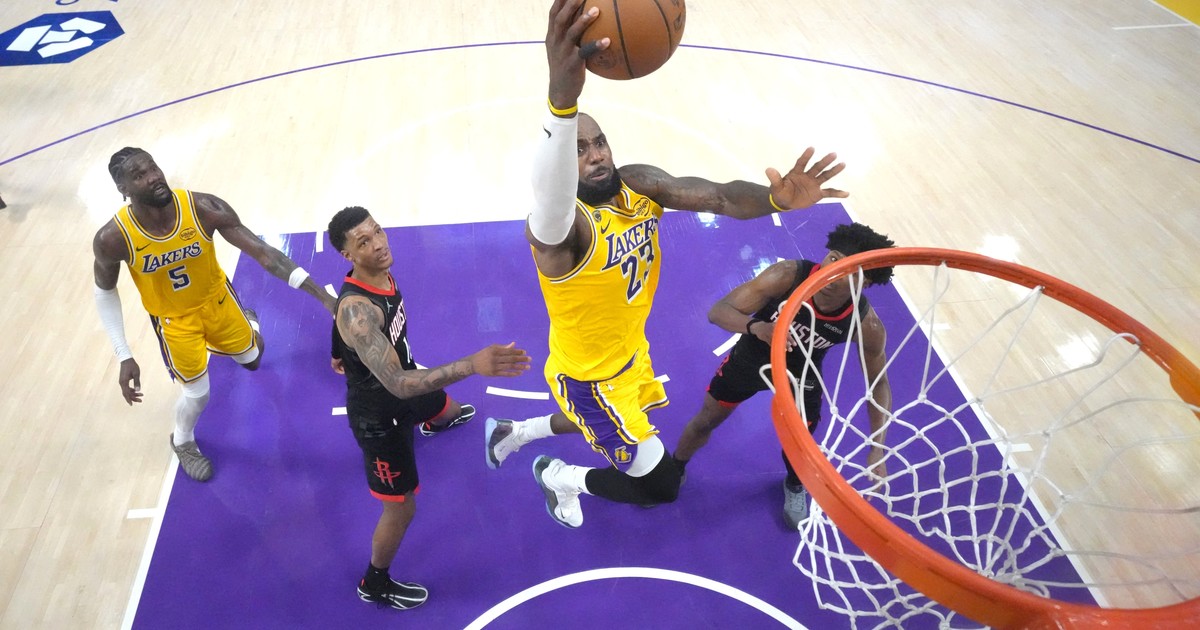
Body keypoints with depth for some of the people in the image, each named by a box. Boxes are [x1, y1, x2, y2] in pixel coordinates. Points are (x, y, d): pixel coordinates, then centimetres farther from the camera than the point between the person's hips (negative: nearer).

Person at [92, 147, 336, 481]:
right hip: (173, 318, -1)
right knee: (198, 393, 5)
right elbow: (105, 292, -10)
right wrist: (124, 357, -13)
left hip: (216, 298, 2)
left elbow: (262, 252, -29)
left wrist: (322, 295, -37)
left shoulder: (203, 208, -31)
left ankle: (247, 322, 59)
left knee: (252, 360, 21)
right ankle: (182, 442, 41)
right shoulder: (112, 239, -29)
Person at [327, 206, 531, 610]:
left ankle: (436, 424, 81)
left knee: (444, 408, 39)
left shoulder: (381, 272, -14)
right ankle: (375, 585, 32)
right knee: (401, 508, 4)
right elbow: (398, 384, -52)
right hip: (379, 415, -9)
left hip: (405, 387, 9)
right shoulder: (356, 309, -42)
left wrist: (344, 353, 31)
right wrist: (471, 365, -64)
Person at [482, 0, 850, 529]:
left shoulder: (639, 184, -13)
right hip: (588, 376, -7)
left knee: (607, 424, 37)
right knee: (661, 485, 2)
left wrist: (775, 198, -48)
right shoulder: (555, 225, -37)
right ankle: (557, 477, 29)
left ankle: (512, 433, 58)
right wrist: (562, 98, -81)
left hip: (630, 353, 8)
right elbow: (552, 198, -62)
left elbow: (717, 195, -25)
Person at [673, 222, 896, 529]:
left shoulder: (866, 325, -31)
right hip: (751, 356, 0)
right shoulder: (788, 276, -37)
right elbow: (717, 310, -36)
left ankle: (795, 487, 53)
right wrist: (756, 326, -58)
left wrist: (877, 449, -23)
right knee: (706, 421, 15)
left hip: (801, 374, 1)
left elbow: (878, 382, -13)